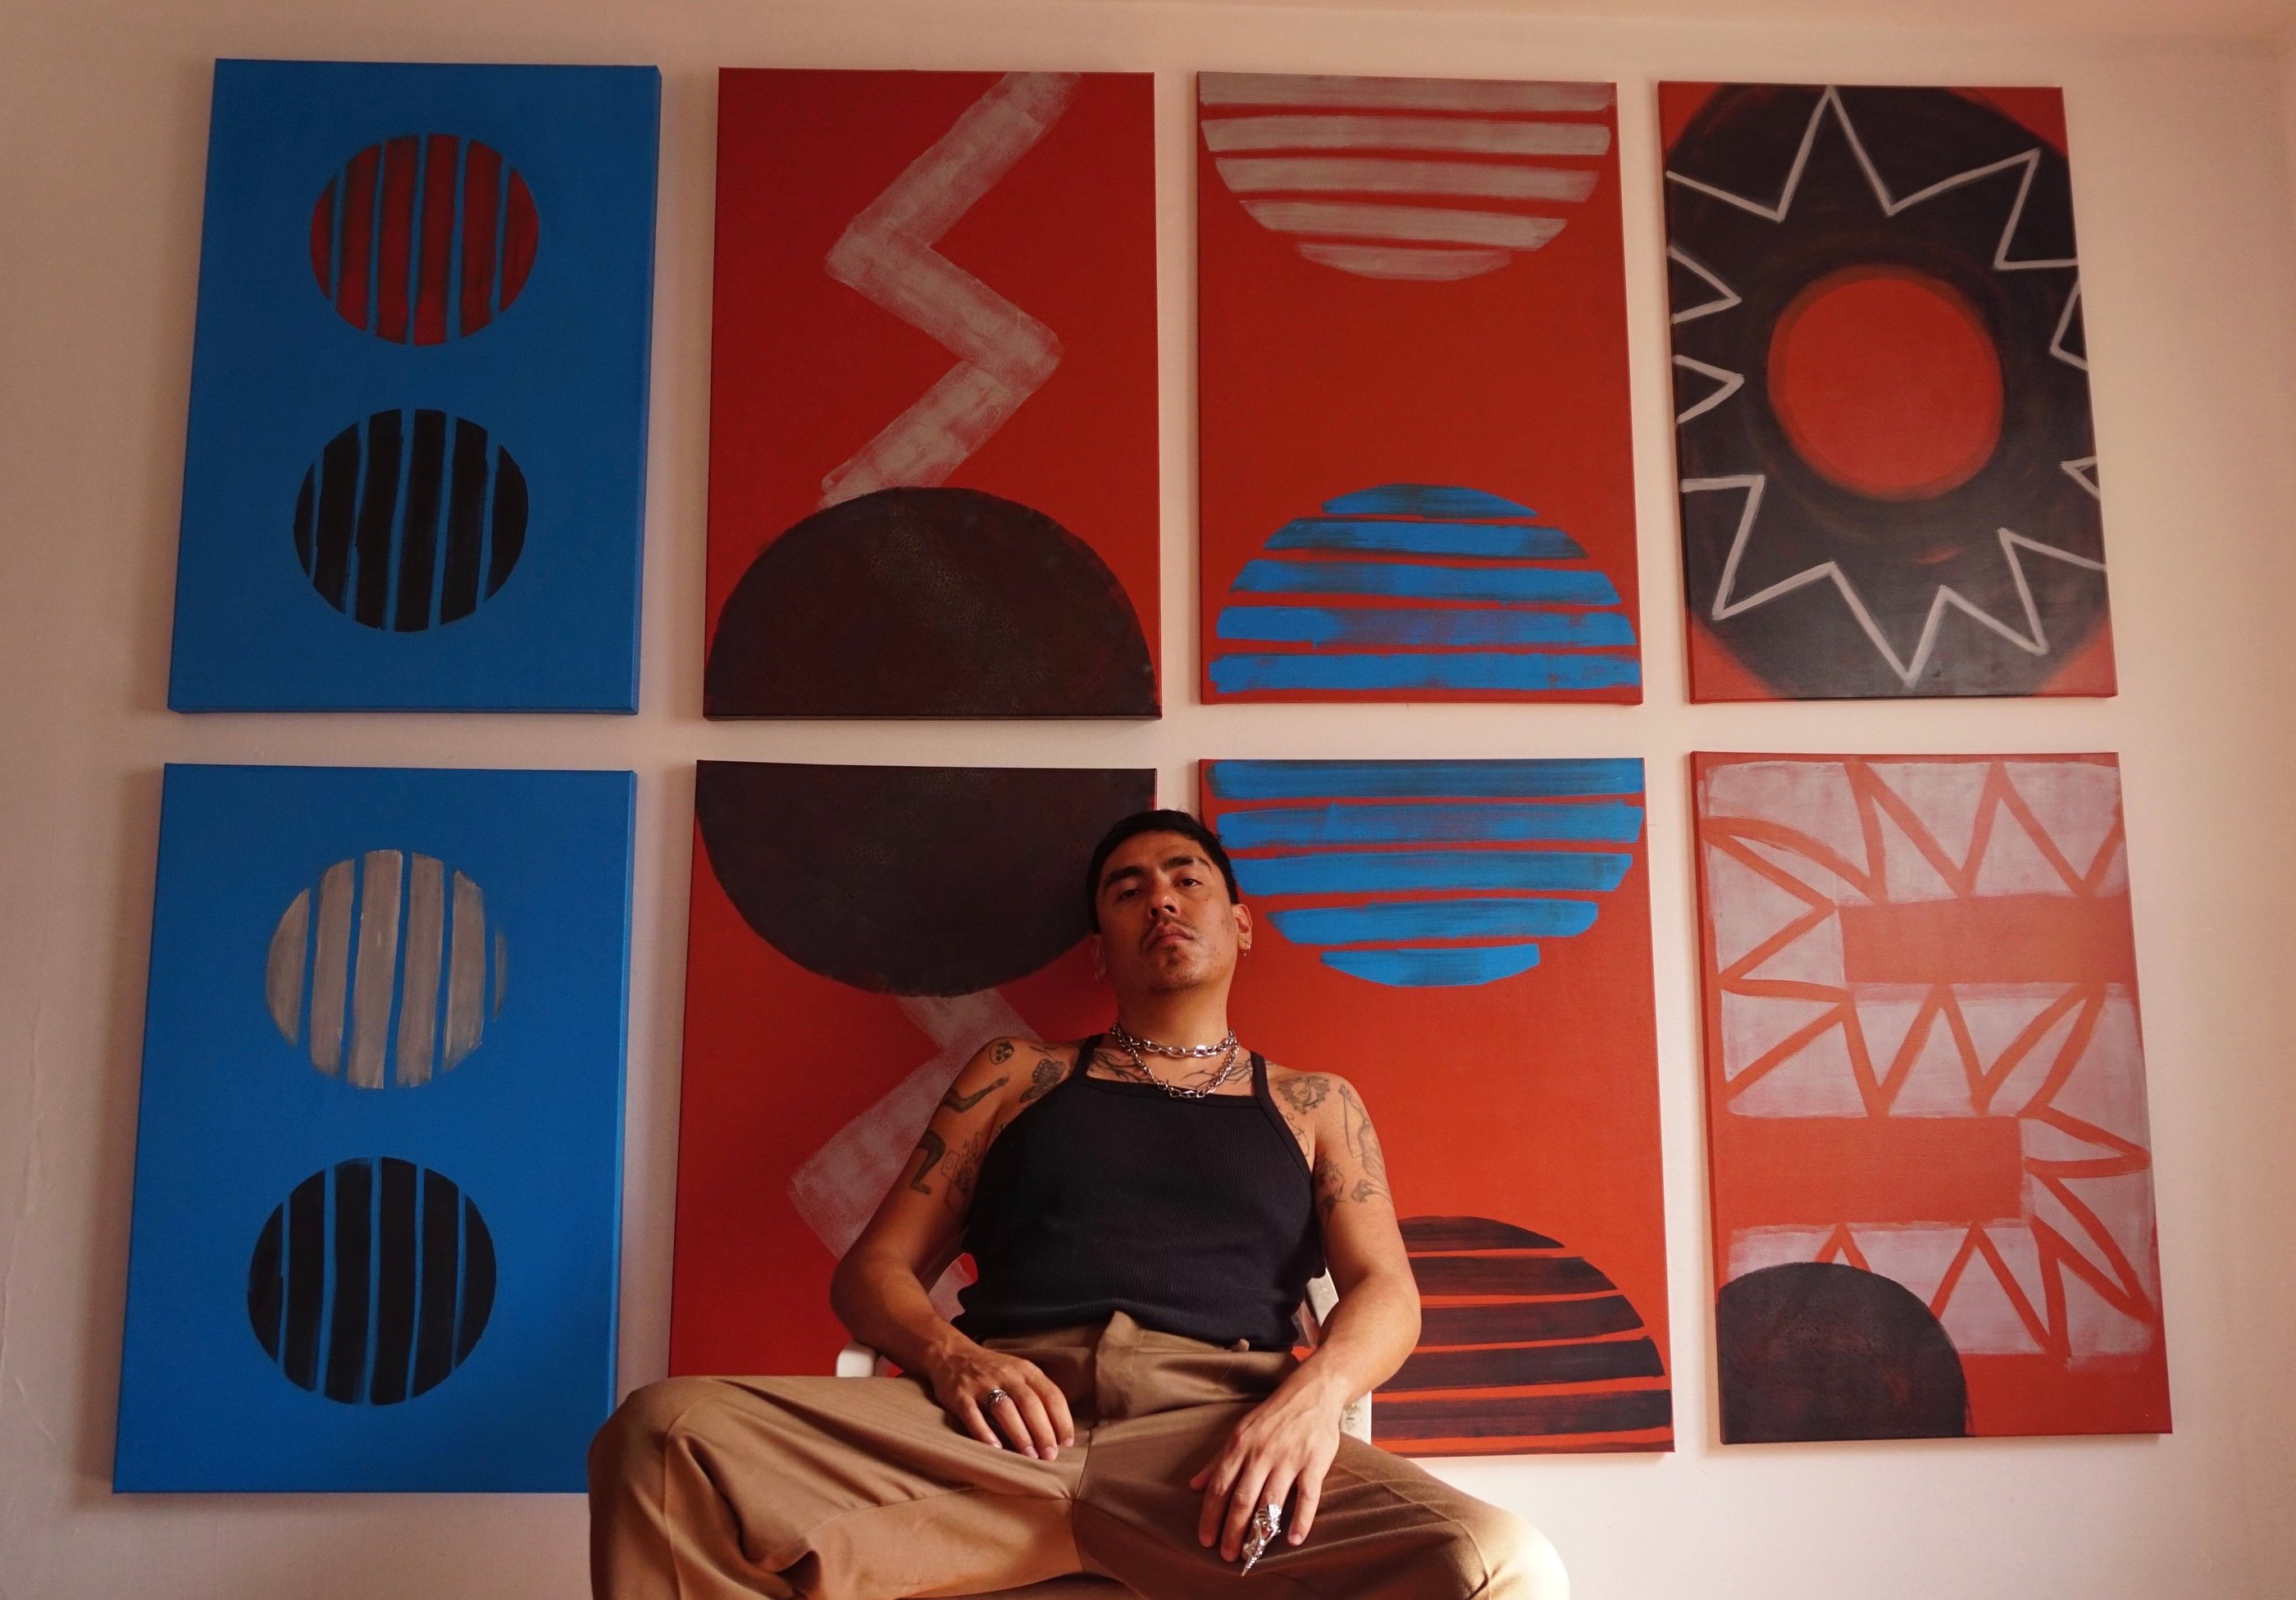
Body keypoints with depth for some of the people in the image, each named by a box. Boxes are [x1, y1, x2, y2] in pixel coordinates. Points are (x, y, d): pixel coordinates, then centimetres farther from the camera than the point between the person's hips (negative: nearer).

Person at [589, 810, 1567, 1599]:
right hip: (1005, 1427, 0)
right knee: (670, 1434, -27)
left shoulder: (1314, 1105, 25)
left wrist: (1314, 1392, -13)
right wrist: (948, 1355, -6)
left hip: (1213, 1431, 0)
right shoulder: (1016, 1076, 25)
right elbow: (875, 1268, 18)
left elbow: (1384, 1290, 11)